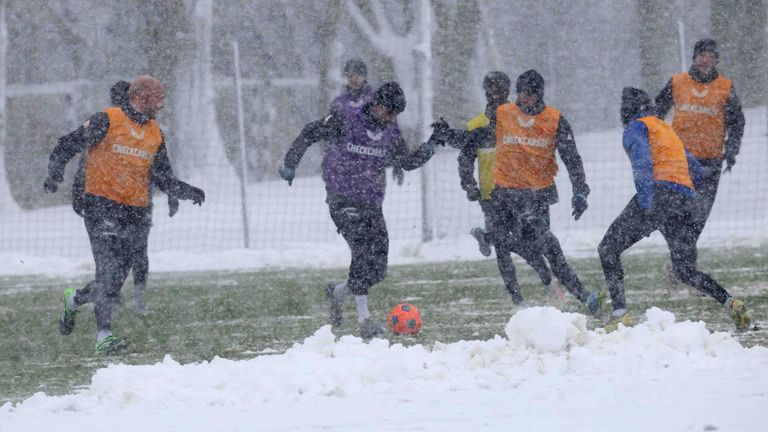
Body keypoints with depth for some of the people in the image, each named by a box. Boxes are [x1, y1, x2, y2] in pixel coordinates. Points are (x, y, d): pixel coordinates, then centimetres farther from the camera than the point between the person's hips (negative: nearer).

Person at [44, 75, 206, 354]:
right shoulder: (107, 121, -4)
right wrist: (55, 173, -14)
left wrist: (188, 192, 3)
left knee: (117, 277, 4)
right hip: (100, 205, -6)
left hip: (134, 212, 6)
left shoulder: (155, 134, 16)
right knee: (108, 268, -16)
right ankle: (103, 334, -16)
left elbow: (164, 178, 19)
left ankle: (74, 299, 32)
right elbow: (68, 145, 0)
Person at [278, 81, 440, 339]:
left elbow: (408, 162, 18)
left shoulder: (391, 134, 8)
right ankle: (364, 321, -21)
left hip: (372, 205, 6)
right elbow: (310, 134, 1)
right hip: (343, 201, -6)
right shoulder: (344, 122, -8)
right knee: (363, 252, -22)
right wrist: (290, 163, 1)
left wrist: (432, 144, 4)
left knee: (377, 269, 1)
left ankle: (338, 292, 29)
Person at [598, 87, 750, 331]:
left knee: (608, 249, 3)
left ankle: (620, 314, -11)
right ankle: (730, 304, -9)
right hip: (687, 201, 7)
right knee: (685, 270, 14)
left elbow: (642, 160, -14)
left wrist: (645, 195, -26)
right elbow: (699, 172, 31)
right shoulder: (668, 130, 30)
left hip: (660, 196, -7)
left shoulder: (636, 127, 7)